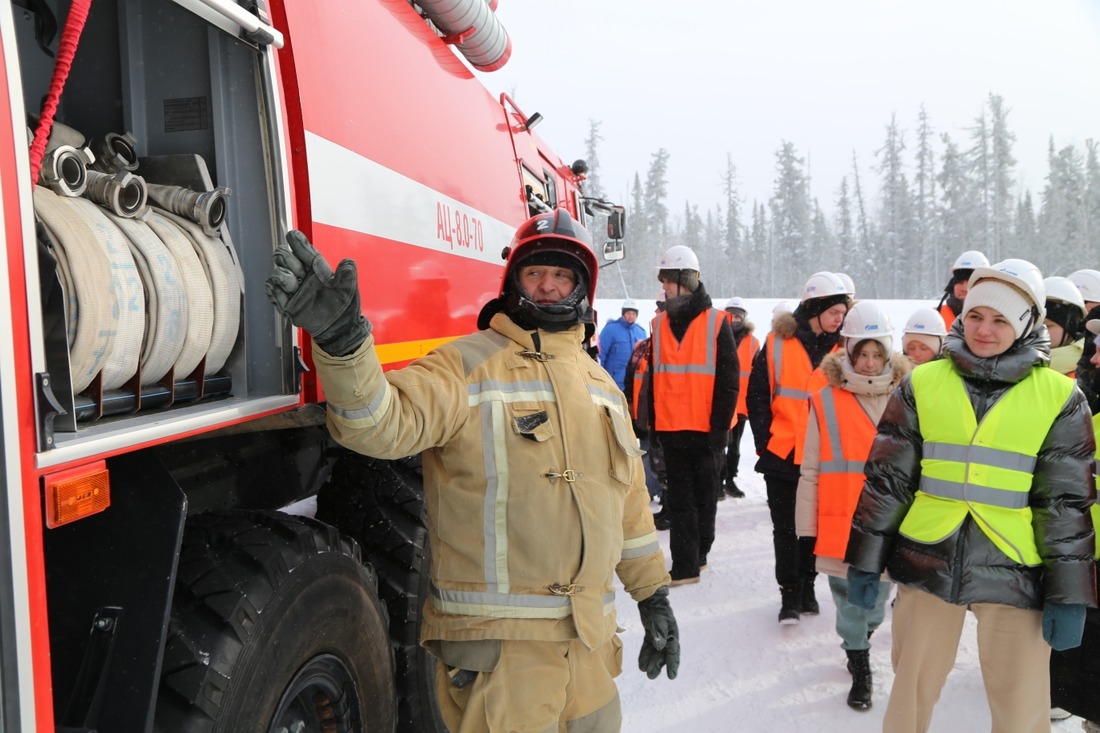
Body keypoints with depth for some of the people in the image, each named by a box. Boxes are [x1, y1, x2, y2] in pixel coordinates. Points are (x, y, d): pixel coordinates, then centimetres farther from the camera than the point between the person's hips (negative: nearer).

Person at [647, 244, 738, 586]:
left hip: (706, 429, -3)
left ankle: (697, 552, 20)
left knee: (705, 496, 8)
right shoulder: (660, 323, 6)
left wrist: (720, 426, -8)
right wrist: (654, 422, 4)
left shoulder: (716, 323, -2)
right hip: (671, 428, 3)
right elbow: (654, 376, 10)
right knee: (680, 498, 6)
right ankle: (685, 564, 12)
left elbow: (728, 380, -4)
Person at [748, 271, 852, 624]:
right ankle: (789, 594, 17)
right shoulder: (778, 343, -5)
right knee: (785, 528, 6)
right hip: (783, 454, -2)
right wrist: (765, 440, -7)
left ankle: (807, 587, 30)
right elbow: (758, 395, -2)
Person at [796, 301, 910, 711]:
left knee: (876, 601, 19)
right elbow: (810, 473, -4)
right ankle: (860, 670, 29)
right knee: (849, 602, 9)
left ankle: (861, 642, 48)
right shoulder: (826, 403, -8)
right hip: (842, 527, -2)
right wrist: (806, 529, -3)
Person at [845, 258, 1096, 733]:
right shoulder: (922, 384, 0)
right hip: (928, 564, 1)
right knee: (911, 691, 14)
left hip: (1014, 572, -1)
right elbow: (886, 477, 2)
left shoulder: (1059, 396, -1)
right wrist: (866, 559, 1)